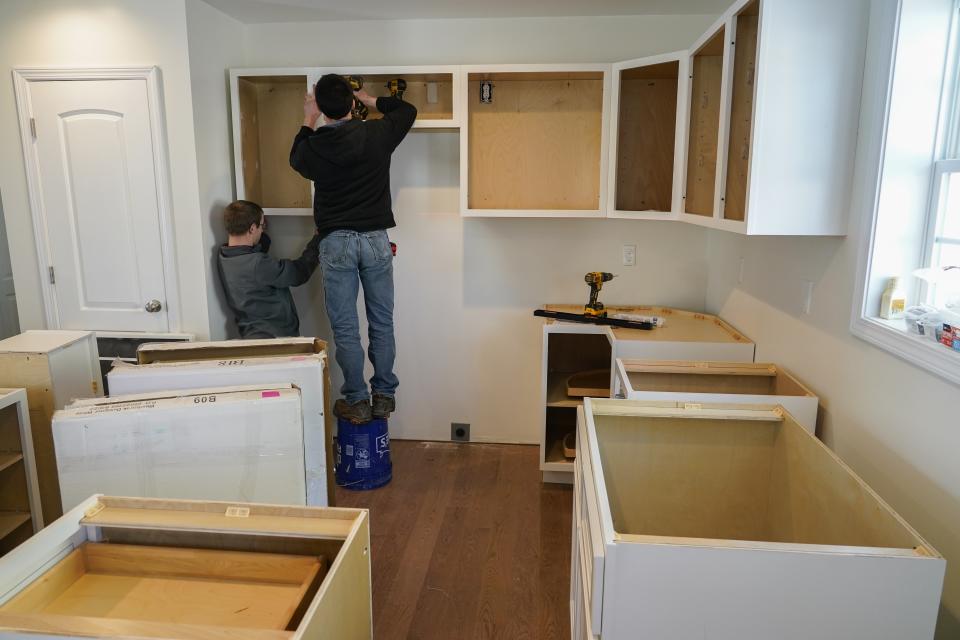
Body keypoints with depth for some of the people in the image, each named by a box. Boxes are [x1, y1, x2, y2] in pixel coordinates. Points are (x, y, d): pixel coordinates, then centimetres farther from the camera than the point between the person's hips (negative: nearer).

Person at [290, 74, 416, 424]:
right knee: (382, 324, 11)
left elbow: (295, 158, 22)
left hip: (336, 243, -1)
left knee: (345, 329, 7)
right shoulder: (376, 134, -5)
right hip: (376, 240, 1)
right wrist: (371, 100, 24)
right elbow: (408, 110, 15)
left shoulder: (312, 146, -4)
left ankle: (356, 402, 13)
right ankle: (384, 396, 19)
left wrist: (308, 121, 30)